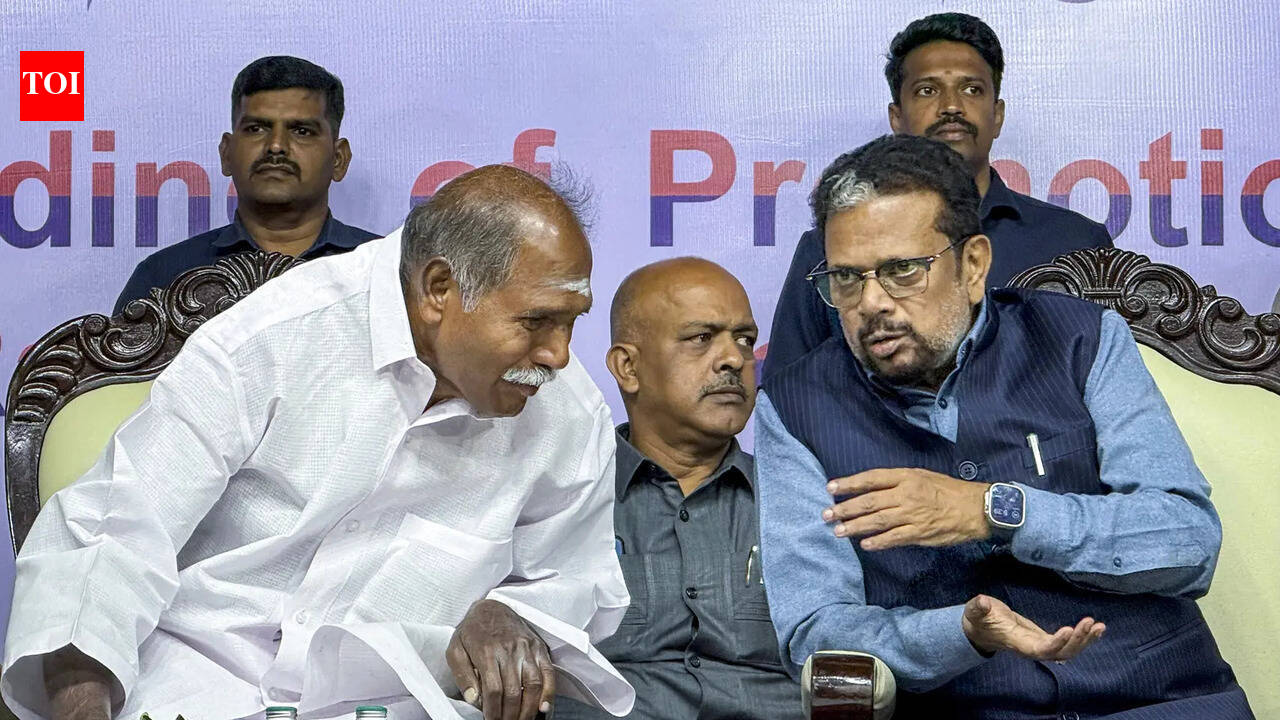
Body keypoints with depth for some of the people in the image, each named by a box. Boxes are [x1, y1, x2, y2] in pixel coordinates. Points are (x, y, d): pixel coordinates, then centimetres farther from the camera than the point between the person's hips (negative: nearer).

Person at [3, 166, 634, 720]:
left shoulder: (571, 419, 0)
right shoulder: (269, 338, -11)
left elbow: (576, 583, 18)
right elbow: (115, 529, -12)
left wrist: (513, 617, -6)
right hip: (200, 662, -2)